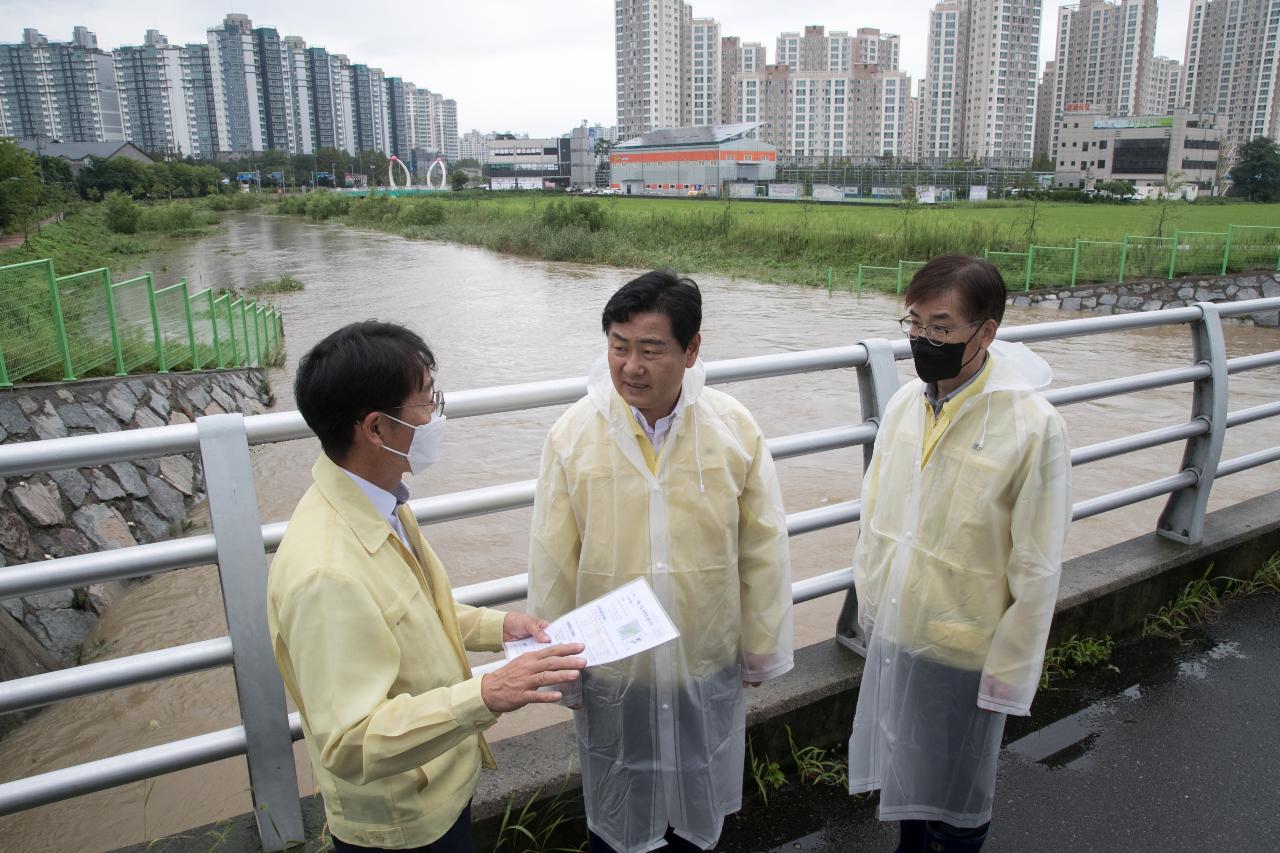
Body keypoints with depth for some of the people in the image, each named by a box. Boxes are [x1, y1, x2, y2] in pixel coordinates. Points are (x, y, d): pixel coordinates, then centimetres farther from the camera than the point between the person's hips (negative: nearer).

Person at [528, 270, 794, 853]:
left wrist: (762, 649, 2)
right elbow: (553, 567, -8)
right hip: (611, 669, -1)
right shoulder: (573, 434, -16)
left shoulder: (735, 428, -15)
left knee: (697, 805, 27)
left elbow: (764, 551, -6)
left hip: (708, 665, 1)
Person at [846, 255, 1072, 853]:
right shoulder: (905, 404, -3)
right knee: (903, 777, 26)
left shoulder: (1032, 426, -20)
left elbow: (1036, 570, -16)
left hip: (963, 649, -5)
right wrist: (868, 597, 11)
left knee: (954, 804, 16)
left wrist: (1008, 672, -12)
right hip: (891, 632, 5)